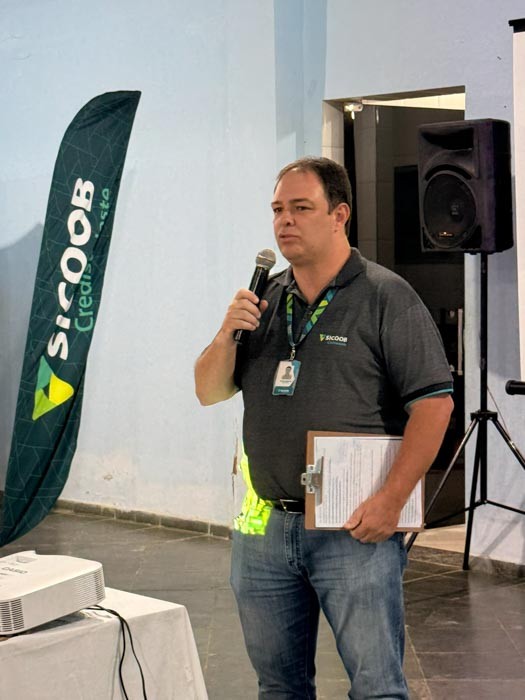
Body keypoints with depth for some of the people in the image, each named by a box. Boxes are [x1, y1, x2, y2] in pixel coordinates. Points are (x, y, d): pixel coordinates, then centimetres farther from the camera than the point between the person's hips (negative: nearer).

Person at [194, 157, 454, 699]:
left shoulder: (386, 297, -6)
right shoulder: (263, 302, 12)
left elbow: (434, 403, -11)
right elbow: (209, 392, 12)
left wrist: (391, 499, -18)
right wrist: (227, 335, -7)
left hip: (356, 530, -5)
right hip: (264, 527, 6)